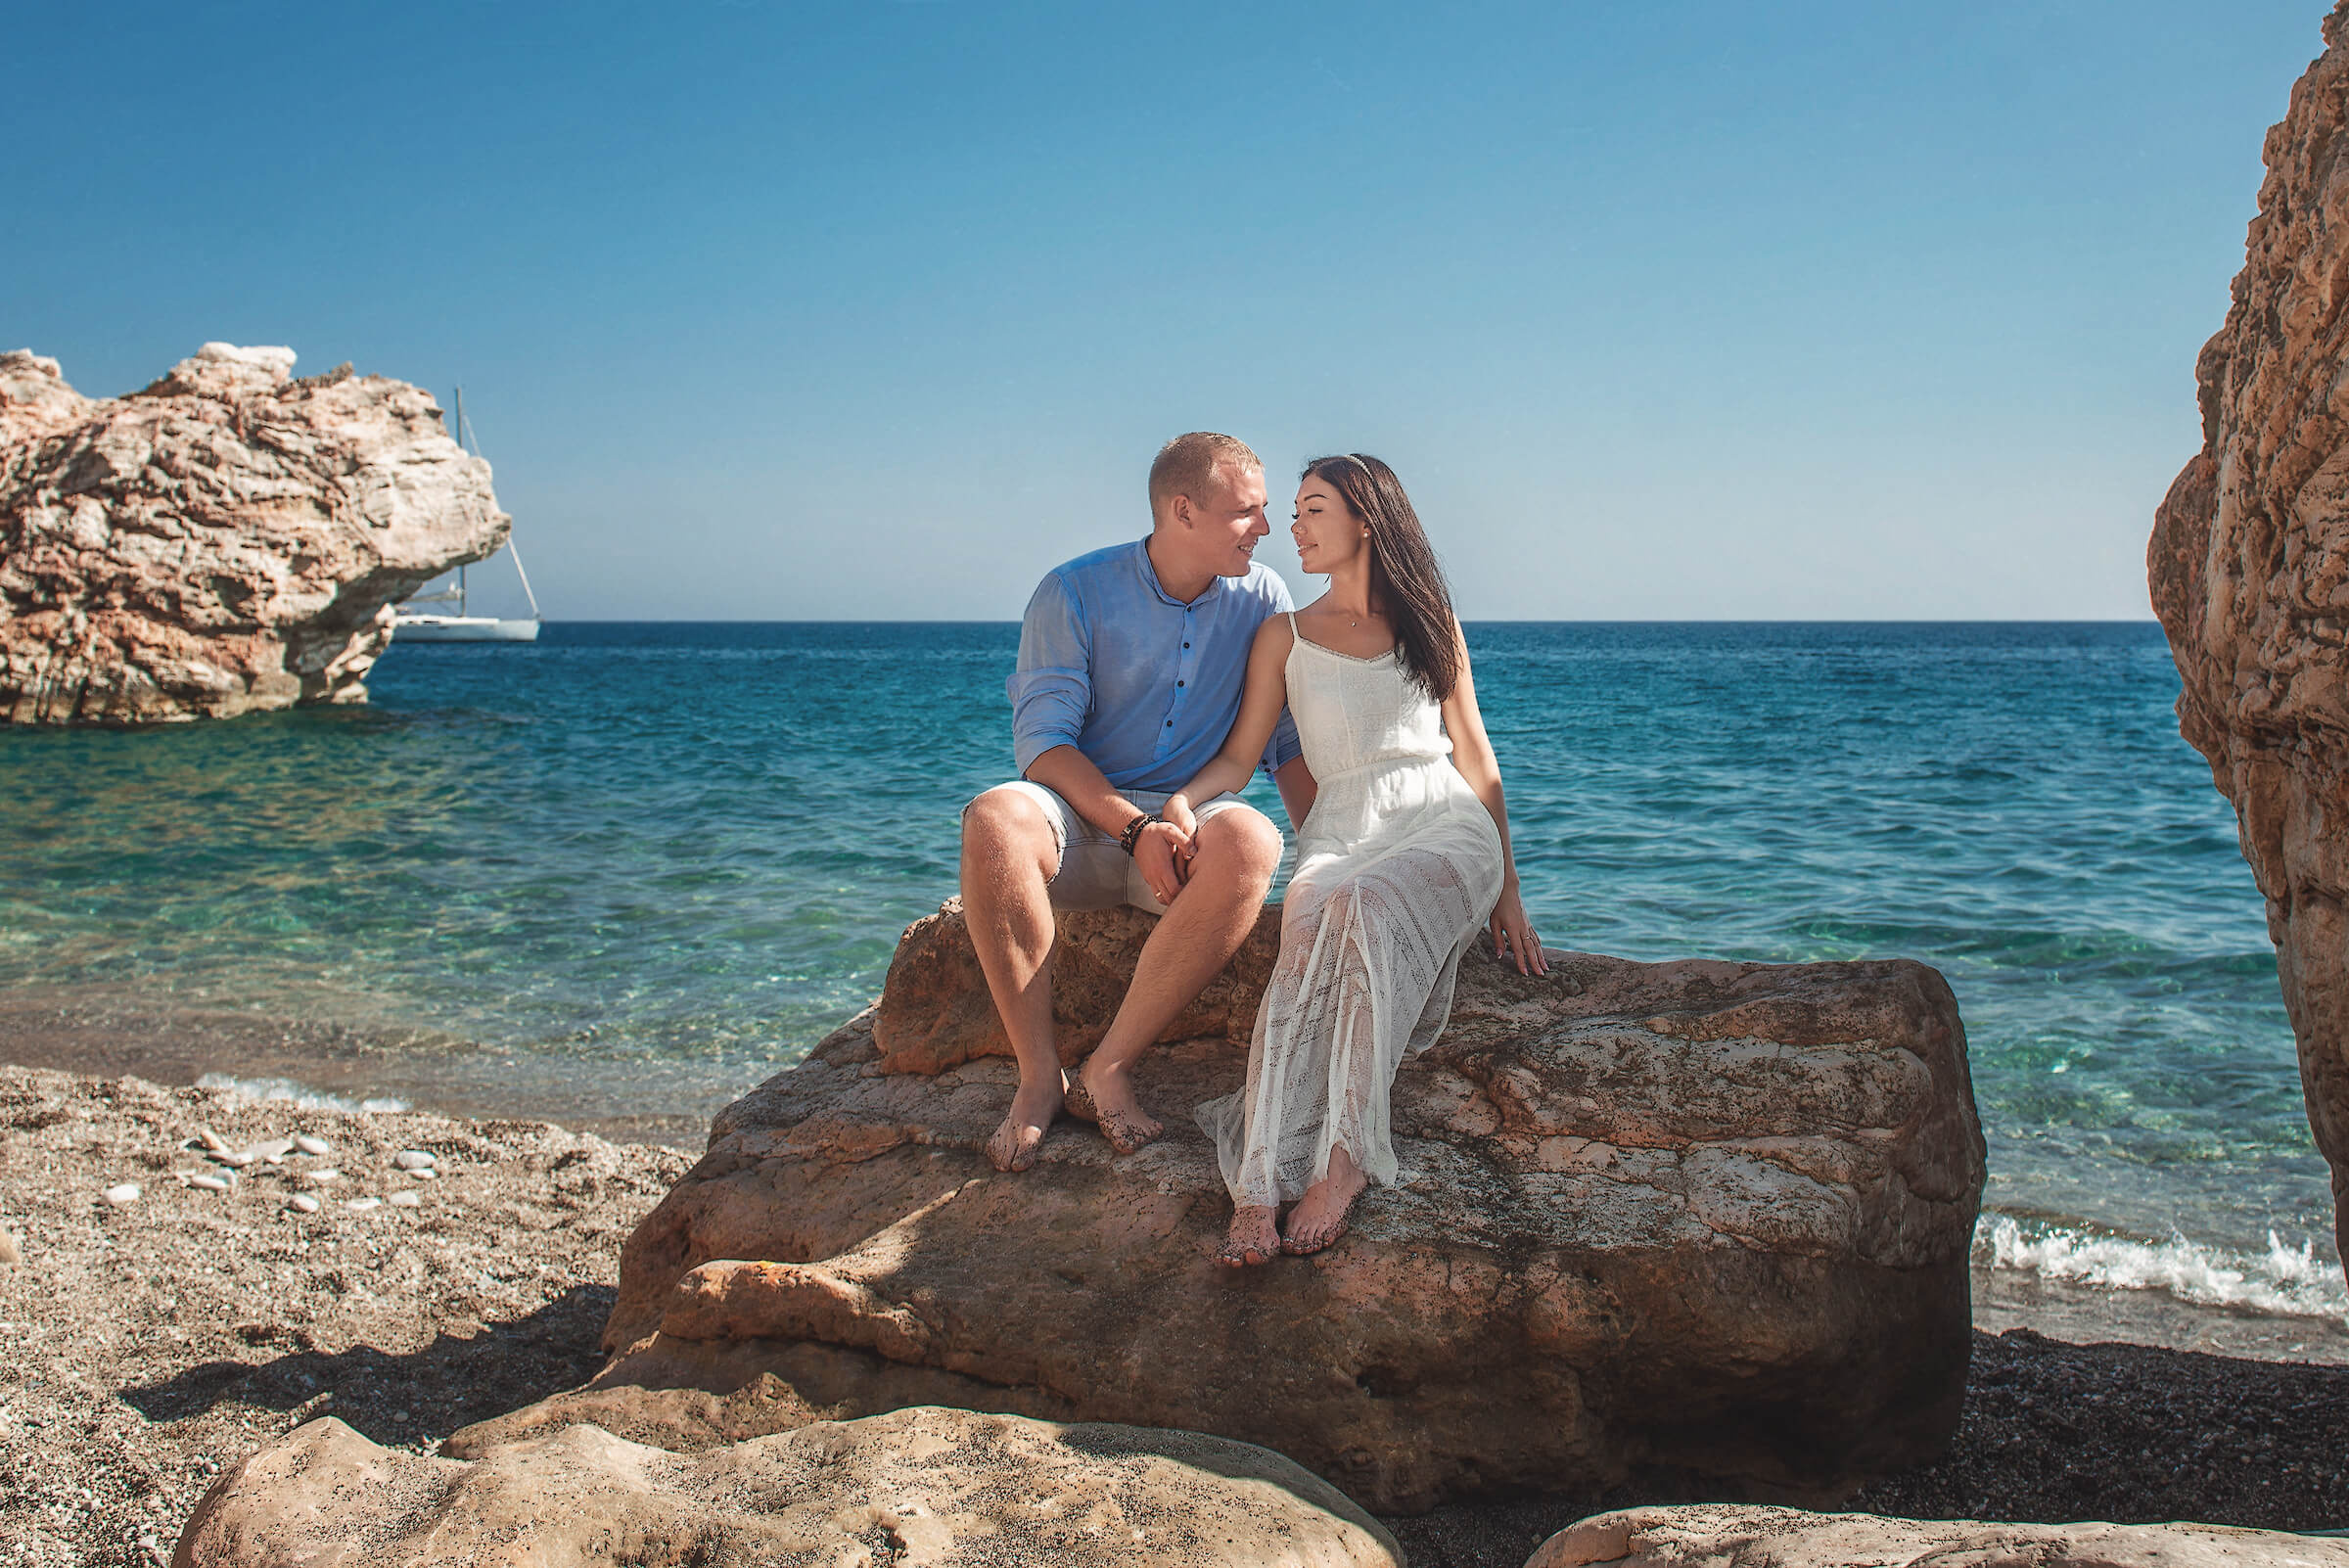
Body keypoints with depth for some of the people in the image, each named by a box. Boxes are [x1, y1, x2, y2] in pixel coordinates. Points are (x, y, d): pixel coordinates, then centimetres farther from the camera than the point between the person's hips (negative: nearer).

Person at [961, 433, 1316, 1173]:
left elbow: (1289, 743, 9)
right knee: (996, 819, -36)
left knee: (1250, 840, -35)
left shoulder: (1260, 597, 5)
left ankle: (1109, 1067, -26)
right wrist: (1135, 828, -24)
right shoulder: (1075, 592, -3)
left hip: (1190, 819, 2)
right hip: (1079, 814, -1)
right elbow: (1042, 739, -10)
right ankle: (1039, 1075, -24)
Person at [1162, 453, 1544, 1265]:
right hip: (1341, 832, 1)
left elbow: (1475, 755, 16)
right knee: (1310, 931, -36)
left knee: (1364, 905, -37)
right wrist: (1183, 798, -11)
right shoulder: (1286, 635, 17)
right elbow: (1239, 755, 12)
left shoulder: (1430, 621, 16)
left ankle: (1342, 1159, -40)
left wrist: (1507, 891, 11)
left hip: (1444, 827, 0)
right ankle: (1258, 1188, -45)